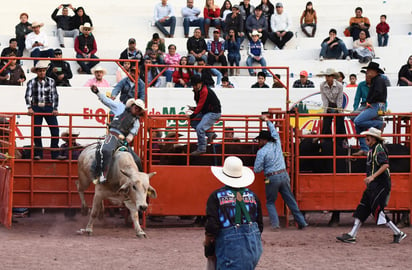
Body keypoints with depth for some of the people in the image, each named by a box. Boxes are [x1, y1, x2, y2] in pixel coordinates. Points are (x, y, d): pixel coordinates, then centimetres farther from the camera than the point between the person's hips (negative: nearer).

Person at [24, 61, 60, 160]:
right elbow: (28, 96, -5)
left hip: (48, 108, 0)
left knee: (55, 130, -7)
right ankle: (38, 154, 10)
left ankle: (55, 154, -2)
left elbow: (55, 96, 1)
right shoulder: (32, 82, 0)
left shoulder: (51, 81, 2)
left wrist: (55, 109, -7)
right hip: (36, 108, 0)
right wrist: (29, 108, -18)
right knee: (36, 132, 1)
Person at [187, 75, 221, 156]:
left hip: (214, 113, -10)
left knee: (199, 128, -21)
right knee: (193, 122, 8)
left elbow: (201, 105, -19)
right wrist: (194, 109, -2)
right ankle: (210, 134, 13)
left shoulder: (205, 91, -19)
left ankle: (201, 149, -12)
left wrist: (192, 116, -15)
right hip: (205, 112, 10)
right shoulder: (197, 91, 11)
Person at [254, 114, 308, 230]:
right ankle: (301, 222, 10)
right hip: (284, 175, 5)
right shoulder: (277, 144, 4)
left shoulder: (261, 152, -10)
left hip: (272, 178, -5)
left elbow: (257, 169, -9)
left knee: (270, 202, 9)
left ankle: (275, 223, -7)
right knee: (290, 200, 11)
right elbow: (274, 132, 26)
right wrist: (267, 121, 38)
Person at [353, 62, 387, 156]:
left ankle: (379, 124, -10)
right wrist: (368, 104, 11)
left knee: (358, 121, -21)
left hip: (377, 106, -10)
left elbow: (378, 93, -21)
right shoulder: (374, 80, 22)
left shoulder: (379, 80, -8)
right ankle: (364, 149, 2)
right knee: (359, 126, 4)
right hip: (373, 106, 10)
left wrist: (369, 102, -13)